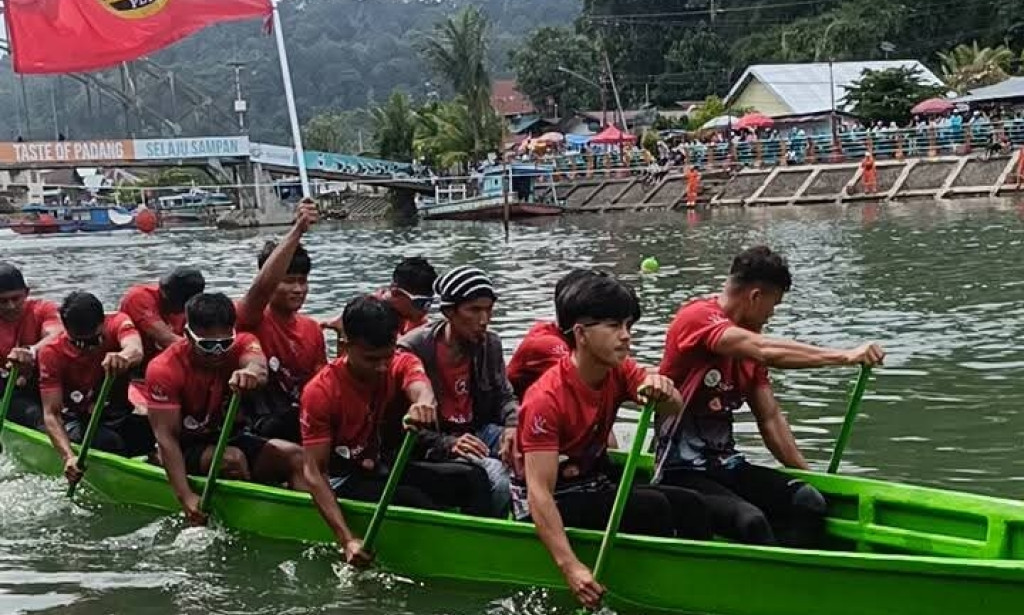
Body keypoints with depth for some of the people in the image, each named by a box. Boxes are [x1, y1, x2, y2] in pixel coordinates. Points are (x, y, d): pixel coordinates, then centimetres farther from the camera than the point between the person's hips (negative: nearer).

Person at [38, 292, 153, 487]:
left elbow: (136, 351, -37)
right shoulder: (52, 354, -15)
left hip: (120, 417, 2)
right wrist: (68, 457, -39)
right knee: (109, 442, -34)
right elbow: (51, 413, -21)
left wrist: (125, 356, -64)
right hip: (78, 421, -2)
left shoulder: (117, 323, -12)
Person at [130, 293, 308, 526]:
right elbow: (166, 436, -23)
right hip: (187, 449, -4)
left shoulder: (242, 344, -9)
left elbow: (257, 364, -35)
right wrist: (185, 496, -36)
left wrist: (251, 371, -63)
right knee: (232, 458, -34)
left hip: (233, 439, 4)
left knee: (296, 456, -20)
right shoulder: (165, 369, -18)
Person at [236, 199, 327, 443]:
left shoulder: (312, 329, 15)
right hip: (261, 429, -7)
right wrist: (297, 230, -36)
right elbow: (262, 285, -28)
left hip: (305, 420, 7)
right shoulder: (251, 321, -6)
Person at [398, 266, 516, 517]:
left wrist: (513, 425, -13)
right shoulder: (412, 349, -15)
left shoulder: (490, 344, 3)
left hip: (478, 432, 6)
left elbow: (504, 396, 11)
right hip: (434, 446, -6)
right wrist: (449, 444, -27)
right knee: (494, 473, -32)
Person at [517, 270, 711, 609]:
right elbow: (539, 493, -30)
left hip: (594, 484, 8)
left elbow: (675, 408, -16)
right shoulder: (547, 399, -25)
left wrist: (662, 391, -42)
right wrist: (570, 567, -40)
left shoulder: (618, 372, -1)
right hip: (553, 502, -7)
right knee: (652, 508, -25)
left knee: (689, 505, -12)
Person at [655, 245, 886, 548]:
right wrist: (844, 356, -30)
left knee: (809, 500, -17)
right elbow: (766, 352, -28)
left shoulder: (749, 340, 16)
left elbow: (770, 418, 14)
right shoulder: (696, 318, -11)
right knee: (751, 520, -33)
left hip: (728, 466, 8)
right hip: (682, 472, -8)